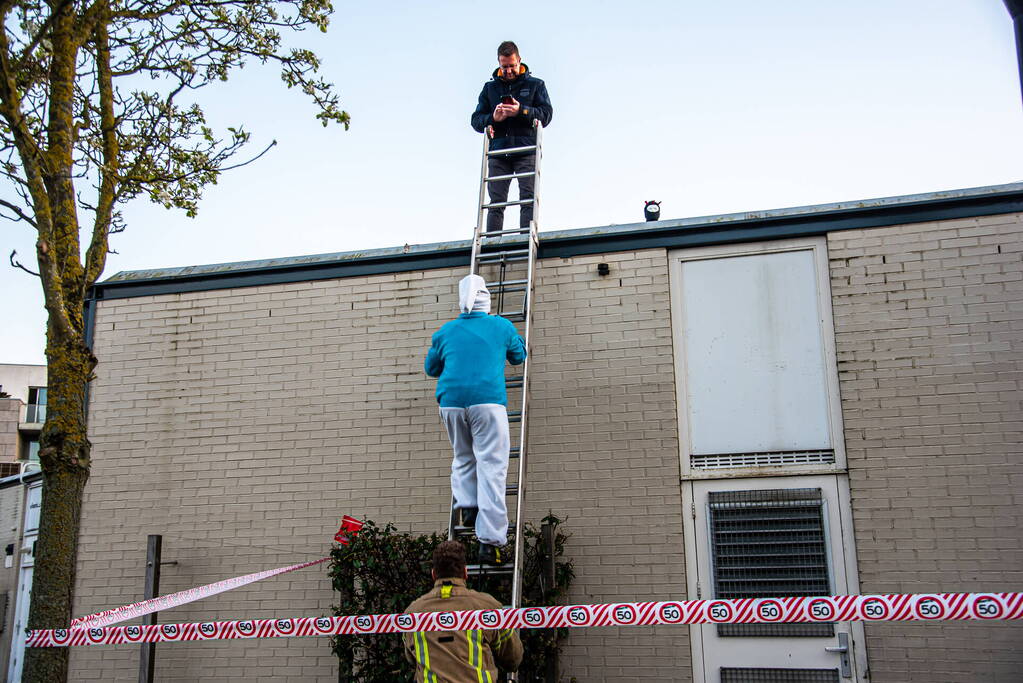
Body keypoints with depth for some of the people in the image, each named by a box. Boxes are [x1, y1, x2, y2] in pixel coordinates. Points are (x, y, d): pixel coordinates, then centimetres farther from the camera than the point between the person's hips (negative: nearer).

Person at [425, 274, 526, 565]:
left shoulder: (446, 331, 15)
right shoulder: (501, 326, 11)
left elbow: (431, 367, 26)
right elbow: (519, 356, 27)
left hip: (451, 401, 3)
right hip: (487, 400, -3)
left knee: (463, 458, 24)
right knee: (491, 465, -5)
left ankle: (466, 505, 6)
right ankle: (490, 540, -11)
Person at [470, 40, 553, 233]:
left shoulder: (535, 85, 14)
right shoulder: (490, 88, 20)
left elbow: (547, 114, 3)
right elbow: (476, 120, 14)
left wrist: (521, 111, -13)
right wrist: (492, 118, -8)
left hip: (526, 151, -1)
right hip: (498, 153, 2)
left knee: (528, 200, -11)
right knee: (496, 202, -6)